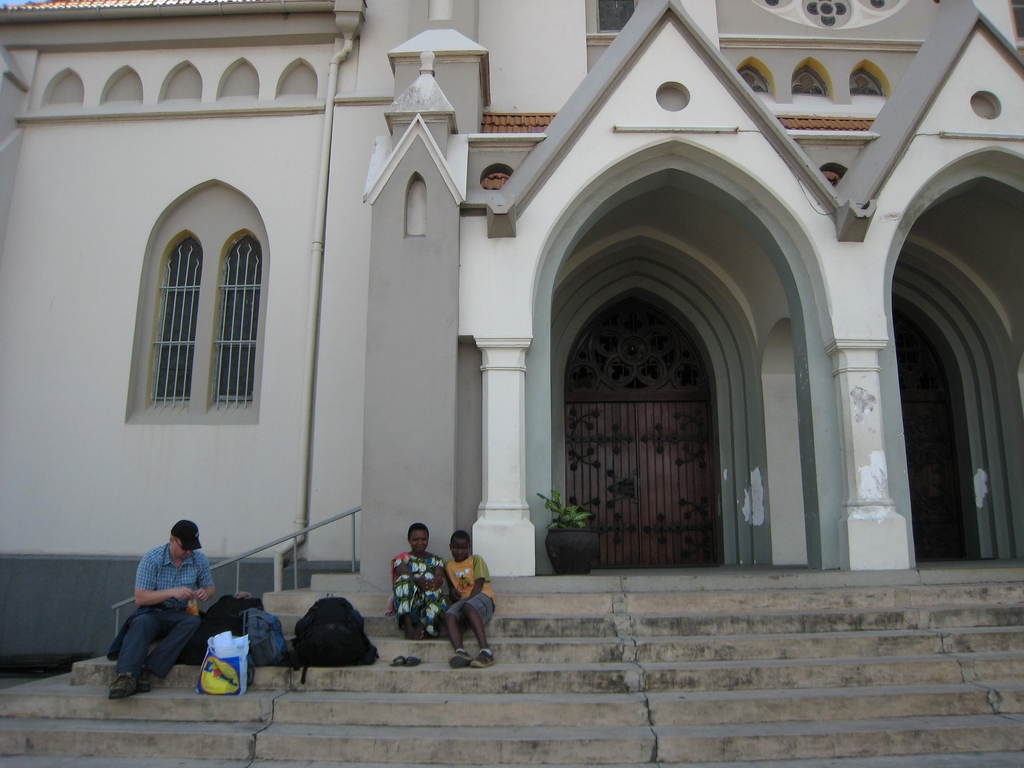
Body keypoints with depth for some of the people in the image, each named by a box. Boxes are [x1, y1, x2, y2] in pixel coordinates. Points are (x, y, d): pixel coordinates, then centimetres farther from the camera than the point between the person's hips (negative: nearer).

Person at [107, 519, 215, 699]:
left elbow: (210, 587, 16)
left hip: (181, 615, 2)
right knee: (141, 622, -35)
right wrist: (172, 592, -22)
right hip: (152, 612, -2)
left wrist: (205, 593, -9)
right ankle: (126, 675, -50)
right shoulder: (152, 558, -8)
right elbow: (140, 598, -11)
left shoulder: (199, 559, 3)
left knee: (193, 621, -32)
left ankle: (148, 670, -38)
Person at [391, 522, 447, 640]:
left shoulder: (436, 560, 21)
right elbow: (404, 574, -7)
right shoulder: (401, 559, 15)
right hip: (406, 602, -1)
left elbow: (440, 577, 1)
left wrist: (435, 582, -24)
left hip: (430, 602, 1)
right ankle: (408, 626, -38)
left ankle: (421, 626, -37)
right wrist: (418, 581, -29)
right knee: (404, 579, -30)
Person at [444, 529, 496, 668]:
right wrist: (454, 590, 4)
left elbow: (479, 584, 1)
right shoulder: (449, 566, 26)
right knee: (450, 615, -31)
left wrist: (468, 599, -14)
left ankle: (486, 651, -49)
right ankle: (460, 652, -51)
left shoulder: (476, 560, 14)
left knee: (468, 607, -40)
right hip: (463, 600, 4)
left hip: (482, 596, -4)